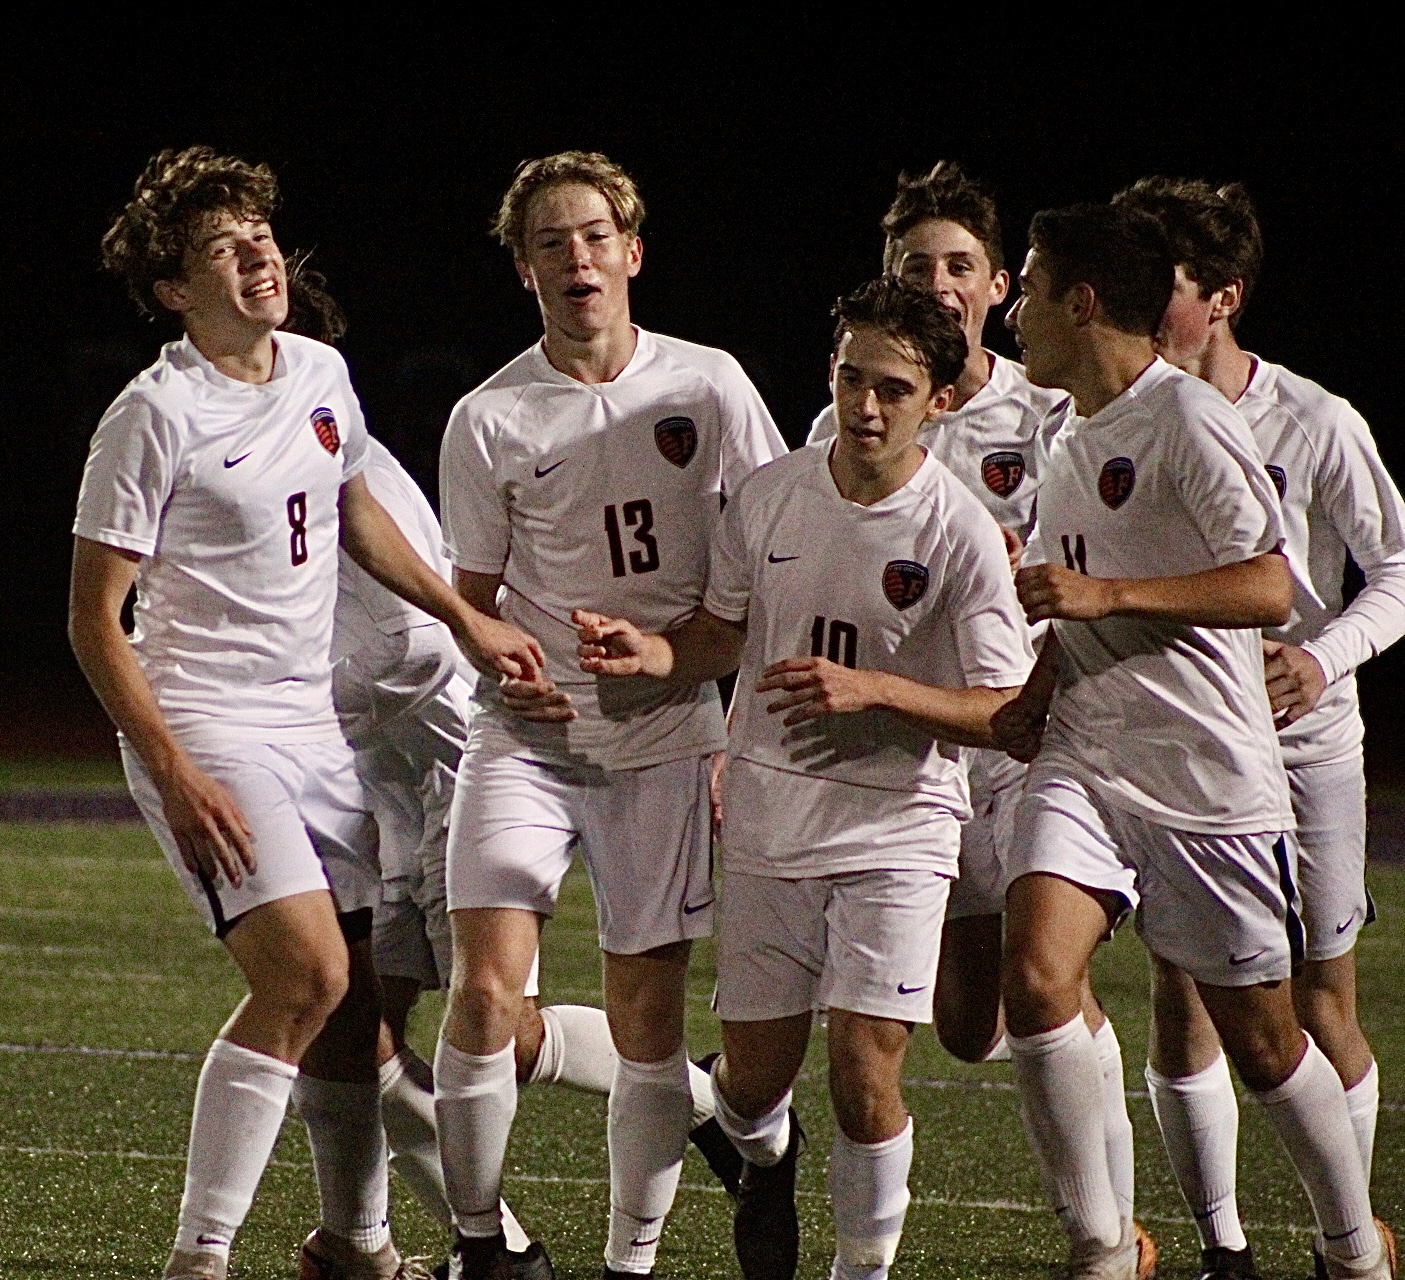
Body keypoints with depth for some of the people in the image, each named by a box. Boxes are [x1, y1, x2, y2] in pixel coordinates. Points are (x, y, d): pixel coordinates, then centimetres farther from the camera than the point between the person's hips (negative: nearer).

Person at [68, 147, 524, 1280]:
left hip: (312, 726, 7)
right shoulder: (159, 414, -14)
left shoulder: (321, 374, 7)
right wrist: (176, 777, -19)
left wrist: (463, 618, 26)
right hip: (205, 730, -7)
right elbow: (94, 619, -12)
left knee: (354, 1000, 8)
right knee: (305, 971, -22)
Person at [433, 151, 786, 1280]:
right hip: (529, 733, 0)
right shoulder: (488, 420, 0)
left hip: (667, 737, 1)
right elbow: (475, 590, 8)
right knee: (487, 988, -15)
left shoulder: (708, 385, 1)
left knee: (648, 1013, 2)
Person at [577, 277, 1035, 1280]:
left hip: (896, 829, -3)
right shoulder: (771, 495, 1)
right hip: (769, 822, 3)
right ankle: (766, 1157, 44)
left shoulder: (960, 532, -11)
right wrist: (654, 654, -7)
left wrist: (870, 688, -23)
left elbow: (1001, 710, -11)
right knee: (755, 1074, 8)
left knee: (866, 1074, -11)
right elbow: (722, 634, 15)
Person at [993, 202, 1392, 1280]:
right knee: (1035, 979, -17)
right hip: (1083, 766, 6)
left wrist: (1104, 593, -24)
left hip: (1213, 782, -6)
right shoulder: (1076, 439, 15)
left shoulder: (1187, 416, -11)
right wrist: (1040, 687, 10)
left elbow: (1268, 588, -19)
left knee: (1260, 1039, 3)